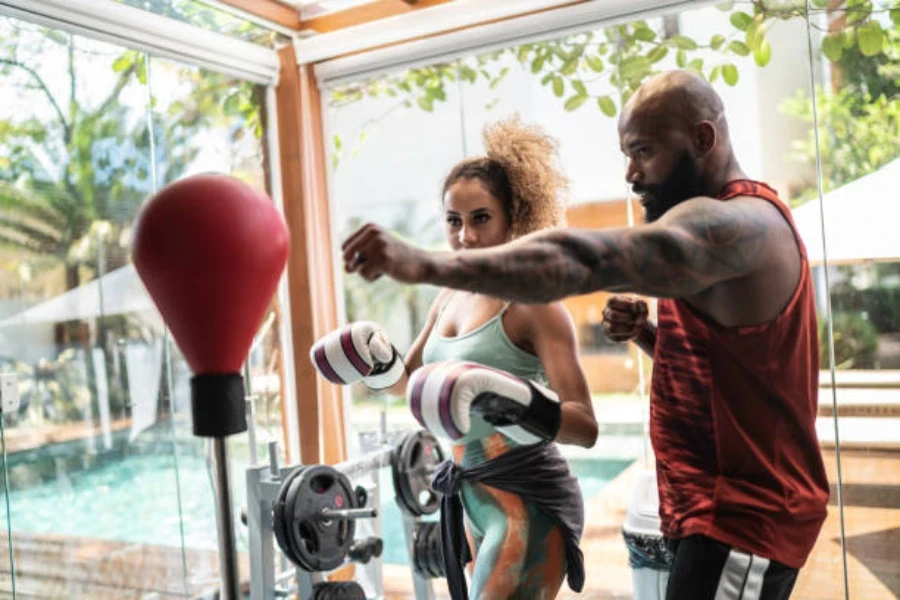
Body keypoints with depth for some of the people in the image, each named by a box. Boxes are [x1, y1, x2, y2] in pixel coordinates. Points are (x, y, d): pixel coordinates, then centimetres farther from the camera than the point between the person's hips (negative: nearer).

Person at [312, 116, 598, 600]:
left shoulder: (533, 302, -18)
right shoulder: (450, 296, 5)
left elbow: (585, 426, -24)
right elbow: (411, 383, 19)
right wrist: (376, 364, -1)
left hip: (529, 503, -8)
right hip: (478, 500, 8)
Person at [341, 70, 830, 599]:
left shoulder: (733, 223, -21)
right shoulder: (746, 222, 14)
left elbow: (582, 260, -38)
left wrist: (425, 265, -45)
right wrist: (648, 334, 0)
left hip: (740, 520, -10)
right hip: (736, 509, 10)